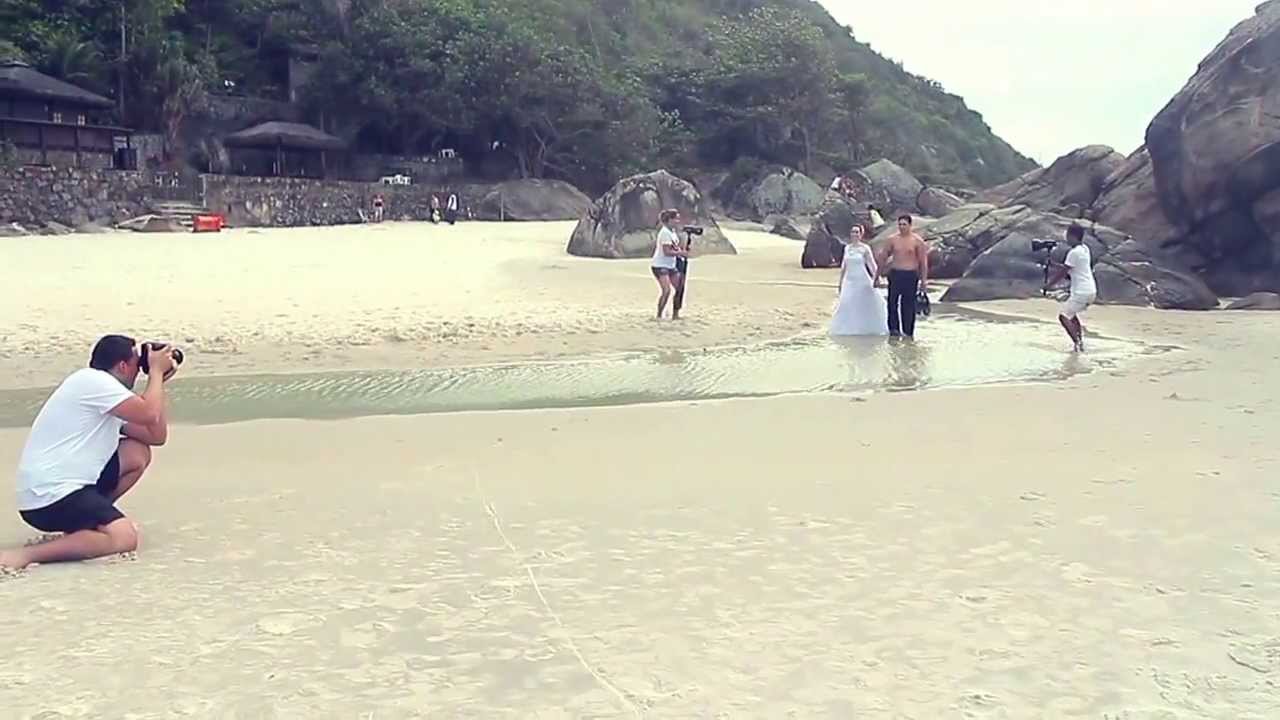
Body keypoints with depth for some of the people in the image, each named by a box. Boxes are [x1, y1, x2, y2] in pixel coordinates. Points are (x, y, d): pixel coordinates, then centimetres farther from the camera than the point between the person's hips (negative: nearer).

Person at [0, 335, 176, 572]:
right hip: (48, 495, -10)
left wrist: (157, 378, 14)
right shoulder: (93, 380, -9)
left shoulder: (101, 387, 20)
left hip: (66, 483, 10)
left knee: (138, 454, 12)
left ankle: (84, 520, 11)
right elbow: (150, 415, -18)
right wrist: (156, 370, -3)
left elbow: (156, 435, 15)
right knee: (124, 538, -23)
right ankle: (25, 555, -21)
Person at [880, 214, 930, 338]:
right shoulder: (893, 240, 6)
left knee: (908, 304, 2)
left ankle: (908, 332, 10)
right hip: (894, 274, 2)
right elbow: (884, 258, 14)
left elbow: (923, 262, 0)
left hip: (910, 275, -2)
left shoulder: (917, 241, -2)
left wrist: (923, 281, -4)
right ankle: (893, 329, 4)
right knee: (892, 302, -5)